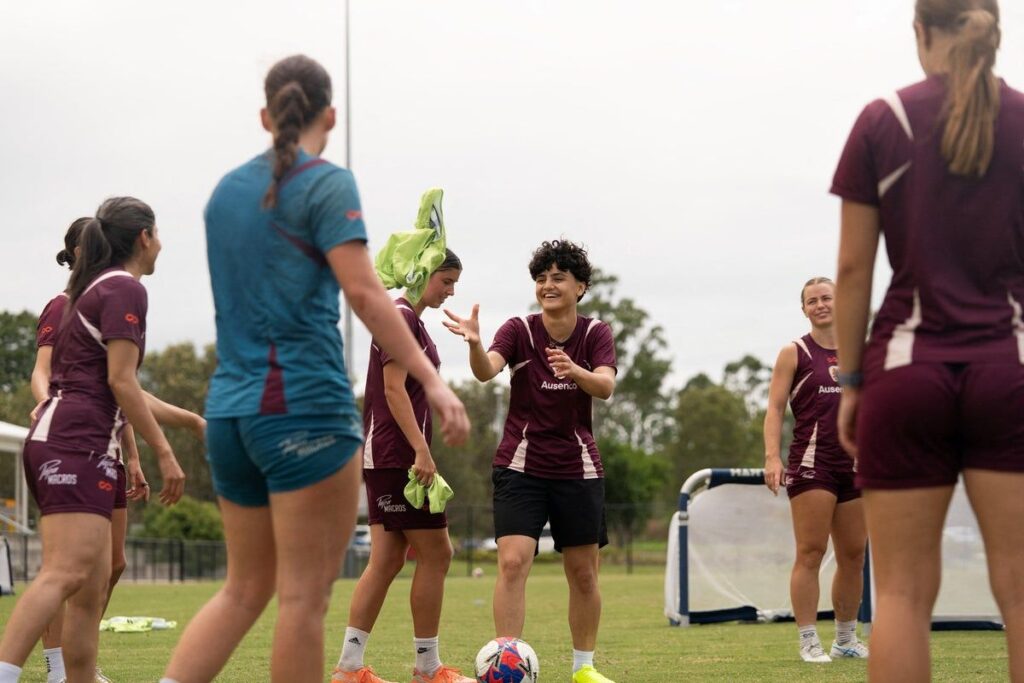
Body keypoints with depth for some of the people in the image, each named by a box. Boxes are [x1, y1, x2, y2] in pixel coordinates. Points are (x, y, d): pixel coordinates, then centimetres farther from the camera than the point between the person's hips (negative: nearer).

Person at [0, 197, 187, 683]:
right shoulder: (125, 289, -5)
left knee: (94, 585, 8)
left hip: (53, 438, 10)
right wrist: (164, 452, -11)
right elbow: (120, 380, -12)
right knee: (65, 574, -22)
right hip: (78, 445, -10)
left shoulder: (91, 288, 23)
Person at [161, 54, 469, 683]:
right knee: (305, 595, -3)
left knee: (246, 588, 14)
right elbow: (363, 292, -15)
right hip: (305, 406, -7)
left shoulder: (228, 189, 15)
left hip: (230, 407, 7)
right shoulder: (326, 183, -5)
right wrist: (432, 380, -18)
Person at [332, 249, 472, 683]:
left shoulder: (411, 320, 19)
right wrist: (421, 451, -23)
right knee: (436, 554, -5)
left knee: (387, 559, 7)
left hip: (386, 459, 10)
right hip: (398, 456, -10)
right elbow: (393, 388, -19)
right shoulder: (401, 317, -11)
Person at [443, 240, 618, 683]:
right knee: (512, 562, -17)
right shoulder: (519, 331, -6)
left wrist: (575, 371, -41)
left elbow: (605, 387, -19)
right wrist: (474, 344, -47)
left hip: (578, 470, 2)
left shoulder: (596, 334, -2)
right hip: (520, 467, -2)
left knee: (584, 574, 7)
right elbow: (486, 371, -25)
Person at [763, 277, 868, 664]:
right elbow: (775, 408, -3)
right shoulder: (795, 353, 2)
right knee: (811, 553, -8)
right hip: (811, 464, -5)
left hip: (854, 465, 5)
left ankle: (846, 639, 19)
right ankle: (809, 642, -6)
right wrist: (772, 457, -16)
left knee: (853, 555, 7)